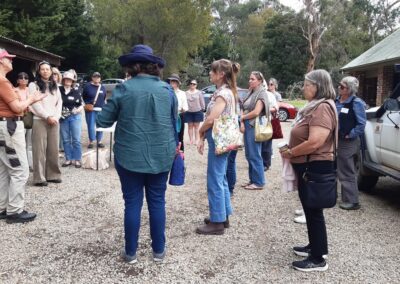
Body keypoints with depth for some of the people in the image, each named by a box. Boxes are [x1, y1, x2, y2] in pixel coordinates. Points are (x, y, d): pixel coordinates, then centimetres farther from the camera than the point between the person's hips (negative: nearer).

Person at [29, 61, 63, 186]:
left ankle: (53, 175, 14)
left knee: (53, 149, 6)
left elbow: (59, 102, 11)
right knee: (40, 149, -4)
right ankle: (39, 178, 0)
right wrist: (47, 117, -13)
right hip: (40, 121, -4)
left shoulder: (55, 86, 17)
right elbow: (35, 103, -7)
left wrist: (55, 117, -4)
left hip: (54, 121, 4)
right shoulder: (33, 85, 2)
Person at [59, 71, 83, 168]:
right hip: (63, 118, 1)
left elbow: (81, 105, 7)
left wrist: (78, 110, -13)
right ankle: (68, 159, 17)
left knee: (76, 140, -1)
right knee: (66, 140, 8)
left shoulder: (76, 92, 3)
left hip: (75, 117, 0)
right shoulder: (59, 90, 0)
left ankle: (77, 159, 8)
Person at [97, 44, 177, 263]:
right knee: (157, 202, 11)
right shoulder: (167, 89, 1)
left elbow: (103, 121, -2)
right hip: (161, 156, 2)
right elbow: (174, 122, 11)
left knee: (133, 203, 7)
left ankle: (130, 252, 17)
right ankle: (159, 250, 21)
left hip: (130, 156, -2)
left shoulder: (124, 89, -8)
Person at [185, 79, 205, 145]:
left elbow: (202, 102, 3)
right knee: (190, 126, 6)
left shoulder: (199, 92, 0)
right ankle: (191, 140, 12)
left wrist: (202, 109, 2)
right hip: (189, 112, 1)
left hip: (197, 112, -1)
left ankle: (196, 140, 10)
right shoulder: (186, 93, 2)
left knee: (196, 126, 5)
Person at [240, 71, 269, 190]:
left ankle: (259, 182, 6)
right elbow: (243, 108, 11)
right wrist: (242, 122, -5)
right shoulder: (250, 93, 15)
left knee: (255, 155, -3)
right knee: (249, 155, 12)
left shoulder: (262, 93, -9)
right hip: (247, 126, 8)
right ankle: (252, 179, 22)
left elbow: (256, 112, -19)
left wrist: (242, 118, -5)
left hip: (254, 127, -8)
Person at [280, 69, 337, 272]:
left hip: (315, 167, -11)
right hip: (307, 166, 11)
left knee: (314, 211, -2)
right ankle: (314, 247, 33)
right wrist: (291, 150, 9)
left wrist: (290, 153, -16)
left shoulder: (323, 108, -20)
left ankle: (318, 259, 8)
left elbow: (315, 142, -29)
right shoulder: (314, 106, 14)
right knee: (309, 210, 19)